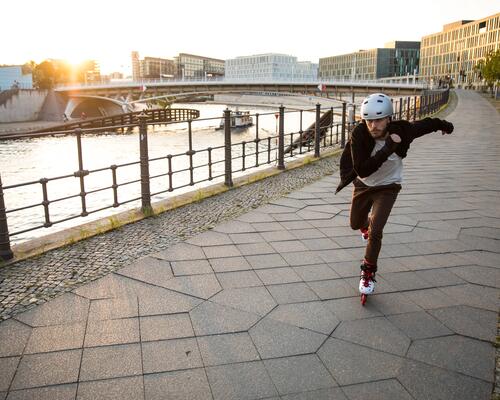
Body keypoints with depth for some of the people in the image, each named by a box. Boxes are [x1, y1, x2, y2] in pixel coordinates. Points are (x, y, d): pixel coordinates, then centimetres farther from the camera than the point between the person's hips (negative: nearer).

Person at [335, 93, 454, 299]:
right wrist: (387, 150, -43)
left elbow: (424, 125, -2)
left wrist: (442, 124, 18)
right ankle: (366, 223, 58)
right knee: (355, 224, 20)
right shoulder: (359, 135, -28)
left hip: (387, 188, -1)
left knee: (375, 232, -14)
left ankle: (368, 273, 7)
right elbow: (361, 170, -34)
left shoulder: (401, 131, -25)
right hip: (363, 185, 2)